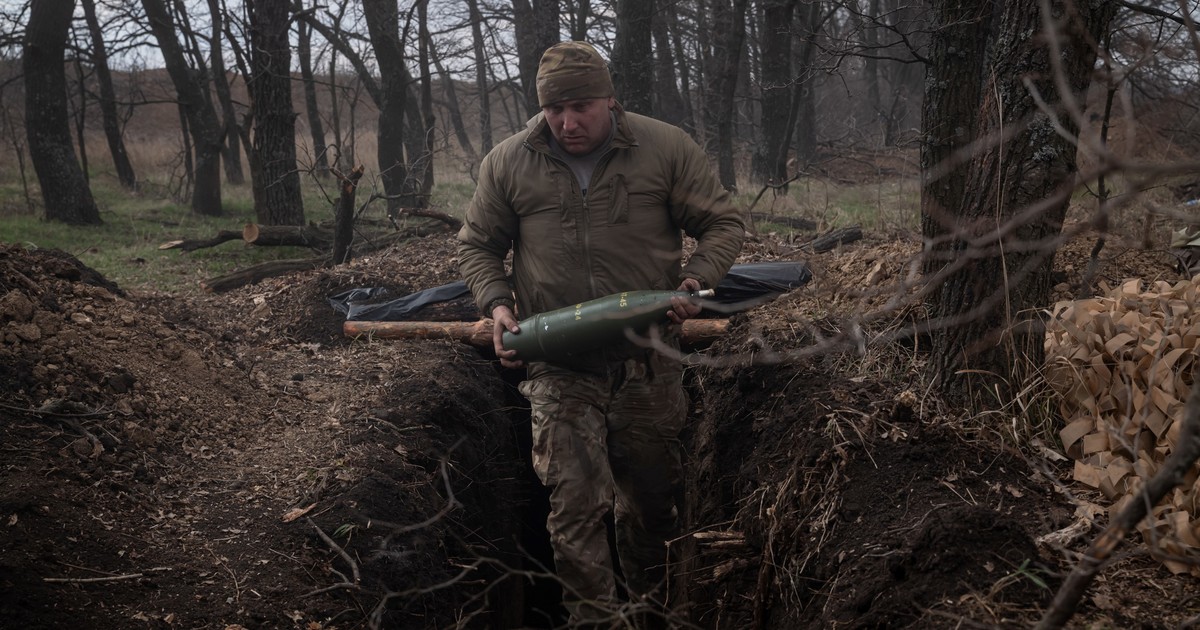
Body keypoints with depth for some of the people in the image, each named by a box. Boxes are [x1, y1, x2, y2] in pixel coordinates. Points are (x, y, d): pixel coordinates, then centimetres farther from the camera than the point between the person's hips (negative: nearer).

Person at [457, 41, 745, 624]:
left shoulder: (665, 148, -2)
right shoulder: (507, 163, 2)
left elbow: (722, 223, 6)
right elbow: (477, 246, 13)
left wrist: (696, 279, -12)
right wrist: (497, 302, -4)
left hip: (648, 364, 1)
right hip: (559, 370, 0)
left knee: (650, 498, 13)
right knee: (576, 501, -8)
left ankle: (649, 605, 34)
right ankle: (591, 617, 2)